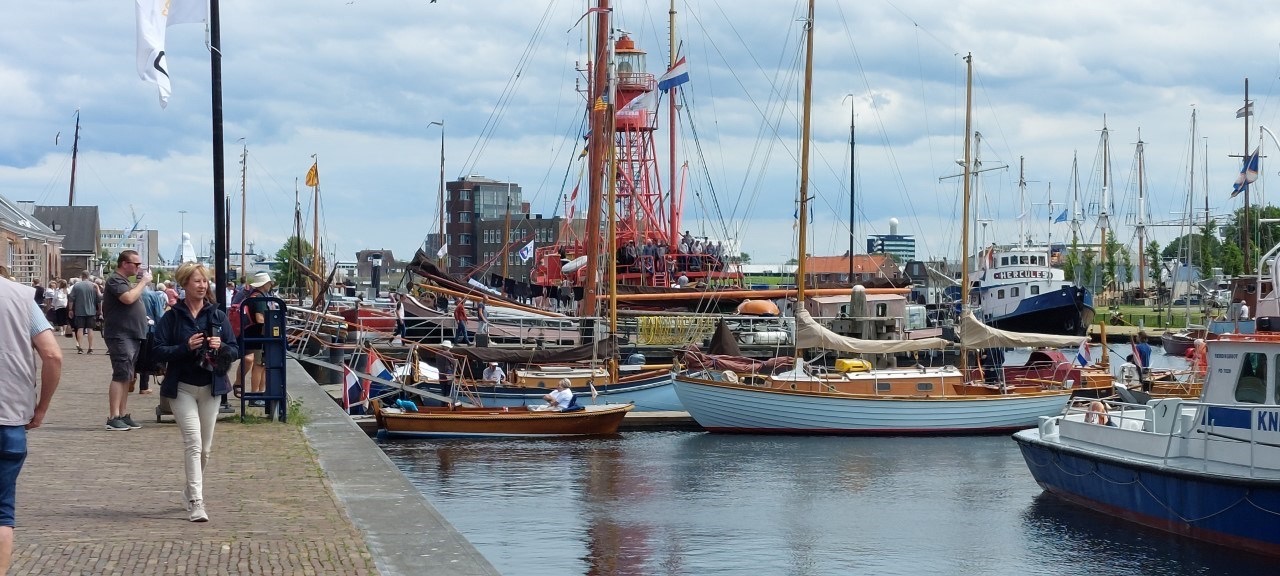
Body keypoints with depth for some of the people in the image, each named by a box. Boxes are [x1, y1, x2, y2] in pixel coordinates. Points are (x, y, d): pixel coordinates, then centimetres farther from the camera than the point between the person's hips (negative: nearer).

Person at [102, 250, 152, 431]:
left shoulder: (125, 281, 21)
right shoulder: (115, 280, -10)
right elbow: (128, 298, -25)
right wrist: (143, 282, -16)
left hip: (133, 336, 10)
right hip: (120, 336, -10)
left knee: (127, 377, 11)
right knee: (121, 375, -14)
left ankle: (123, 415, 16)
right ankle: (113, 417, -15)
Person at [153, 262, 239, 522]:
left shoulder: (218, 316, 5)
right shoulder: (172, 317, -1)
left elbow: (234, 351, 5)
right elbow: (159, 351, -6)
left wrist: (221, 347, -16)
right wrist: (186, 347, -20)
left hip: (210, 387, 4)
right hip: (182, 387, -3)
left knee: (205, 447, 11)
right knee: (193, 442, -16)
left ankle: (190, 490, 33)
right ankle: (196, 502, -17)